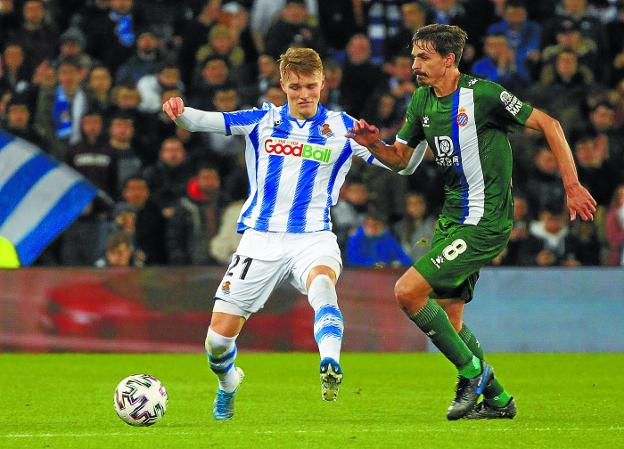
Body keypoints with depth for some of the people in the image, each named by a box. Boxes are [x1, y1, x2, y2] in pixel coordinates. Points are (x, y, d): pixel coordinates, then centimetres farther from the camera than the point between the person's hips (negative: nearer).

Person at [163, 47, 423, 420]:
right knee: (219, 338, 0)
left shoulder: (341, 127, 4)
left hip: (313, 238, -2)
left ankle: (330, 368, -56)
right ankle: (228, 383, 34)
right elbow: (207, 121, -5)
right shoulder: (263, 120, 7)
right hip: (261, 237, 2)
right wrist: (180, 113, -27)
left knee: (322, 282, -39)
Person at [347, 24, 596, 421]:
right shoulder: (422, 101, 8)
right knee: (447, 315, 10)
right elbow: (400, 158, 16)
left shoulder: (481, 94, -15)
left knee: (408, 291, -17)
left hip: (485, 221, -8)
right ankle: (497, 399, 24)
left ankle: (473, 371, -2)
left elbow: (548, 124, -10)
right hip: (452, 219, 9)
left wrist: (572, 186, -12)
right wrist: (374, 144, -6)